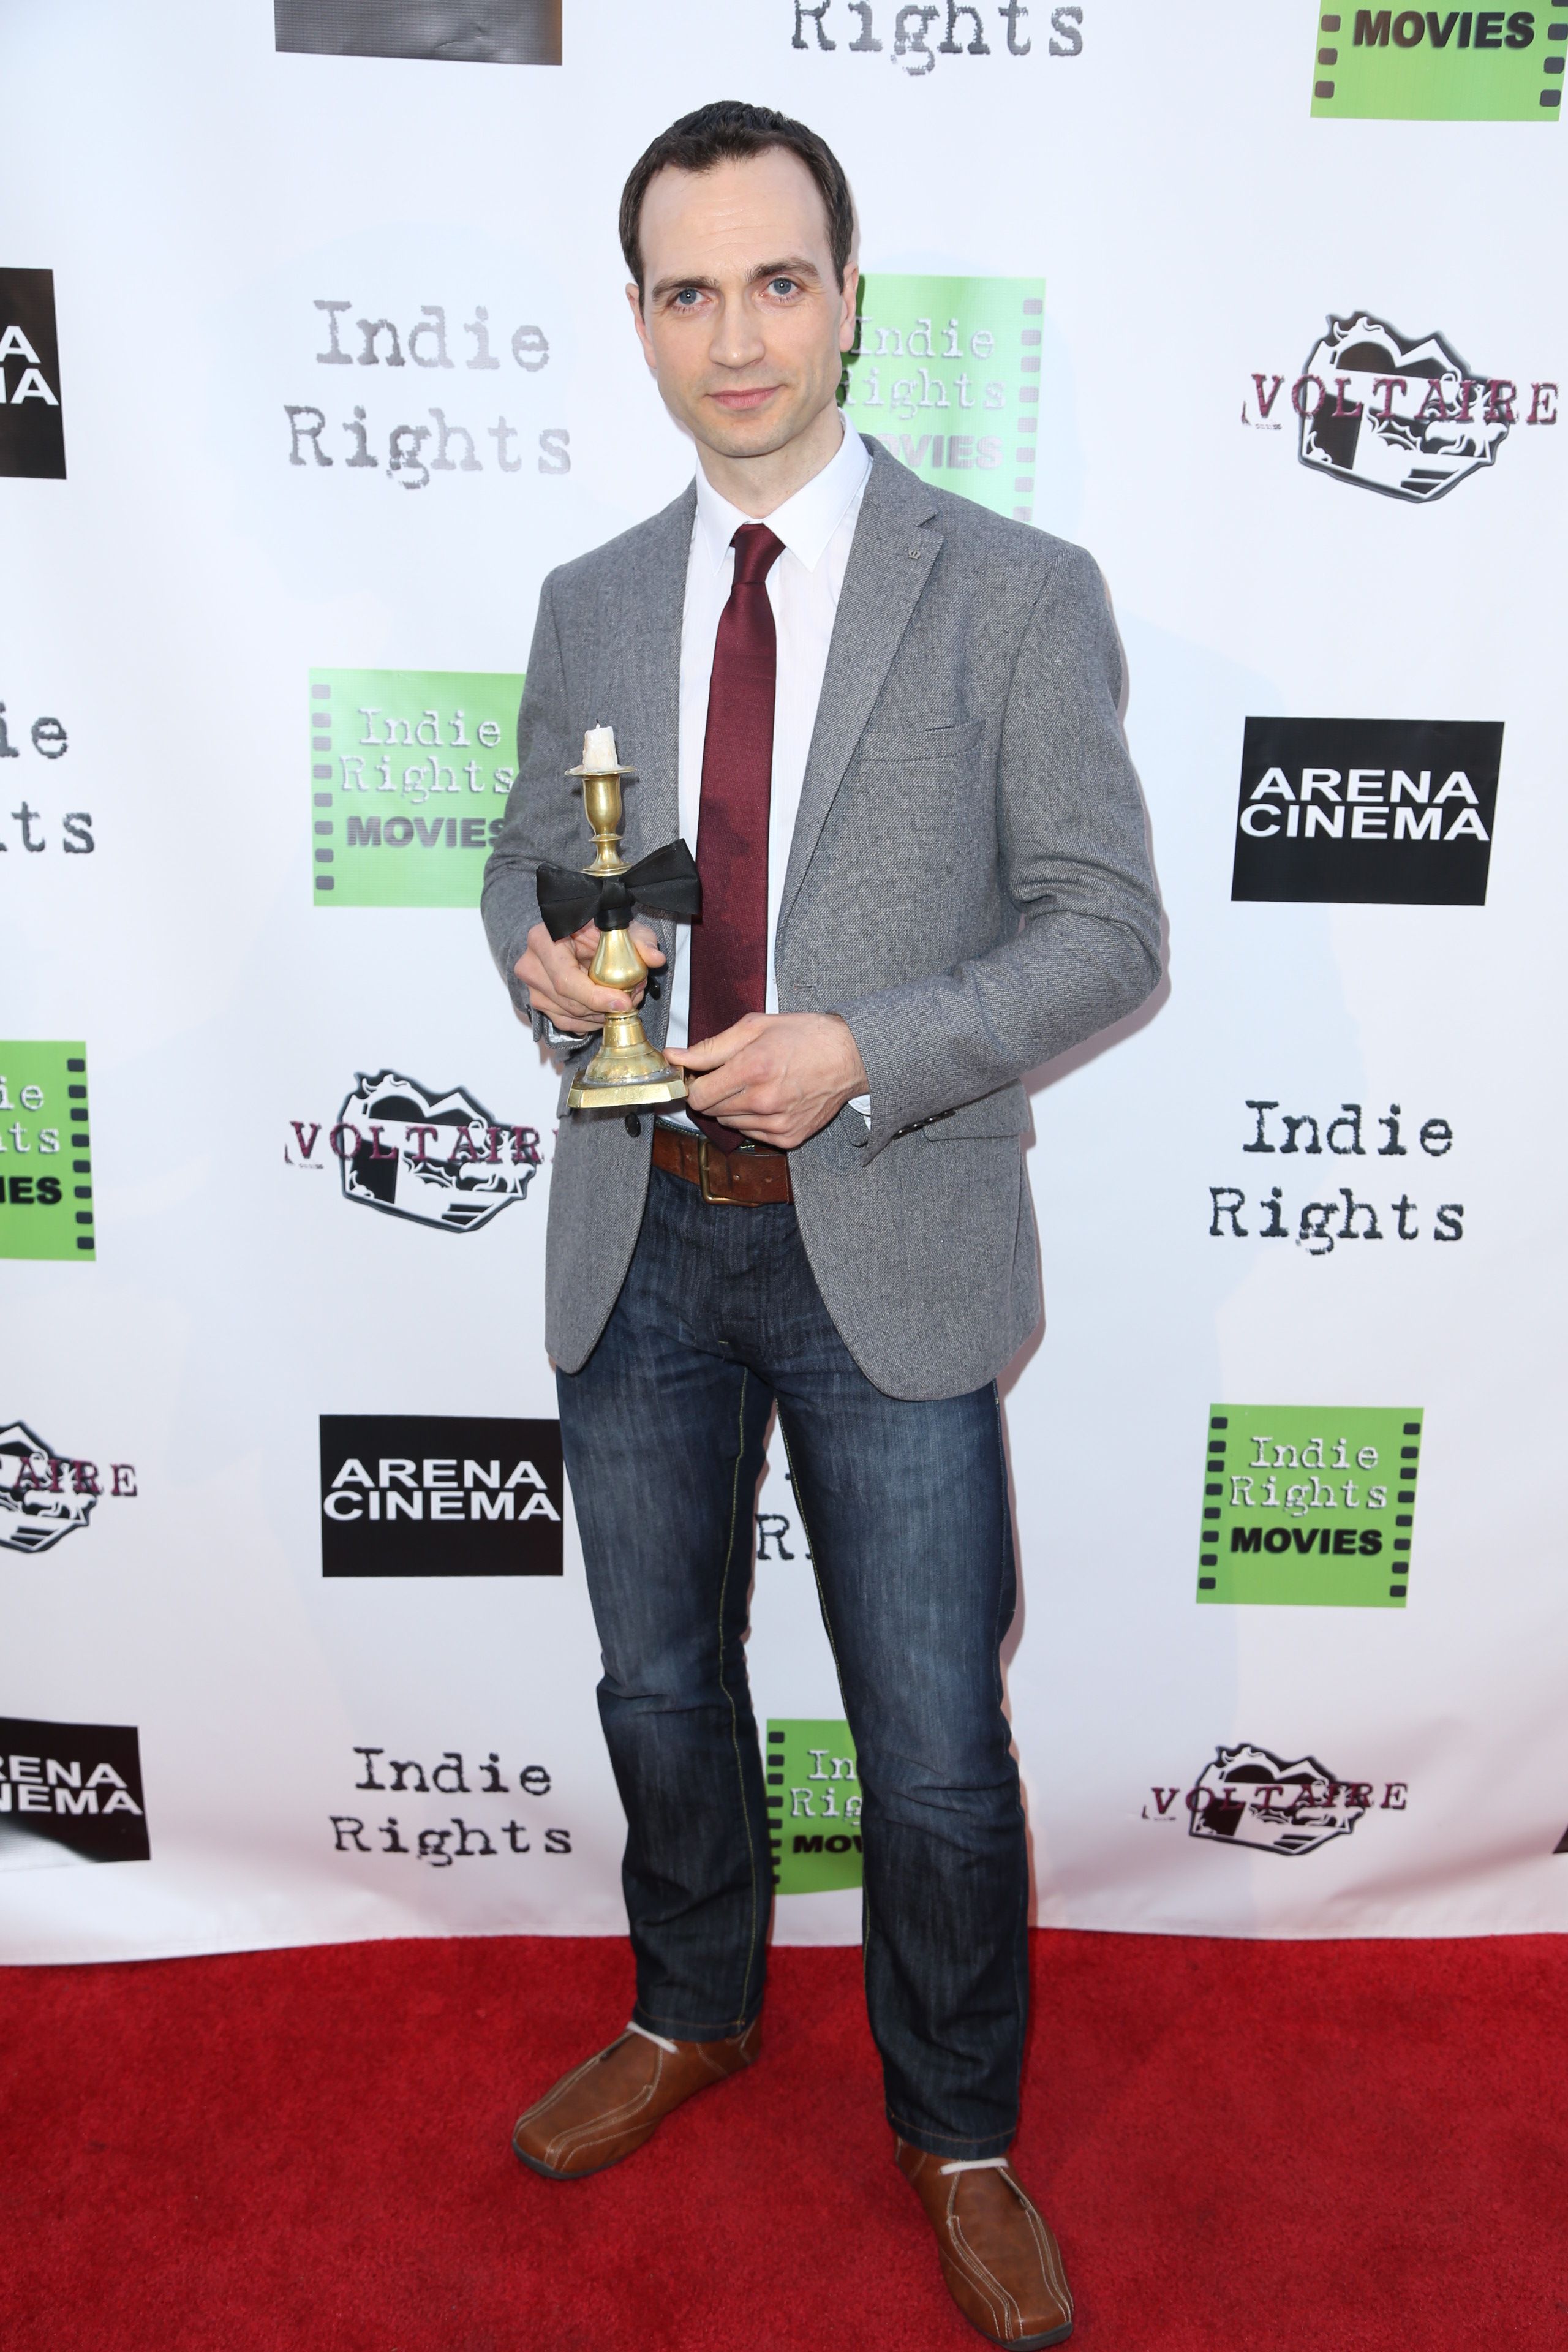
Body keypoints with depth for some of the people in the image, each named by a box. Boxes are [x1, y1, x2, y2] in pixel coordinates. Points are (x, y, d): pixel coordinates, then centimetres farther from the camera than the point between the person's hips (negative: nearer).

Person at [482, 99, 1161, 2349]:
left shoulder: (1017, 594, -5)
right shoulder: (593, 602, 8)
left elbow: (1104, 925, -7)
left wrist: (863, 1050, -21)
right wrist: (540, 956, -7)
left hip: (887, 1246, -3)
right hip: (640, 1237, 4)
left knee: (937, 1751, 7)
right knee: (661, 1685, 20)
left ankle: (959, 2138, 36)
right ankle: (693, 2015, 49)